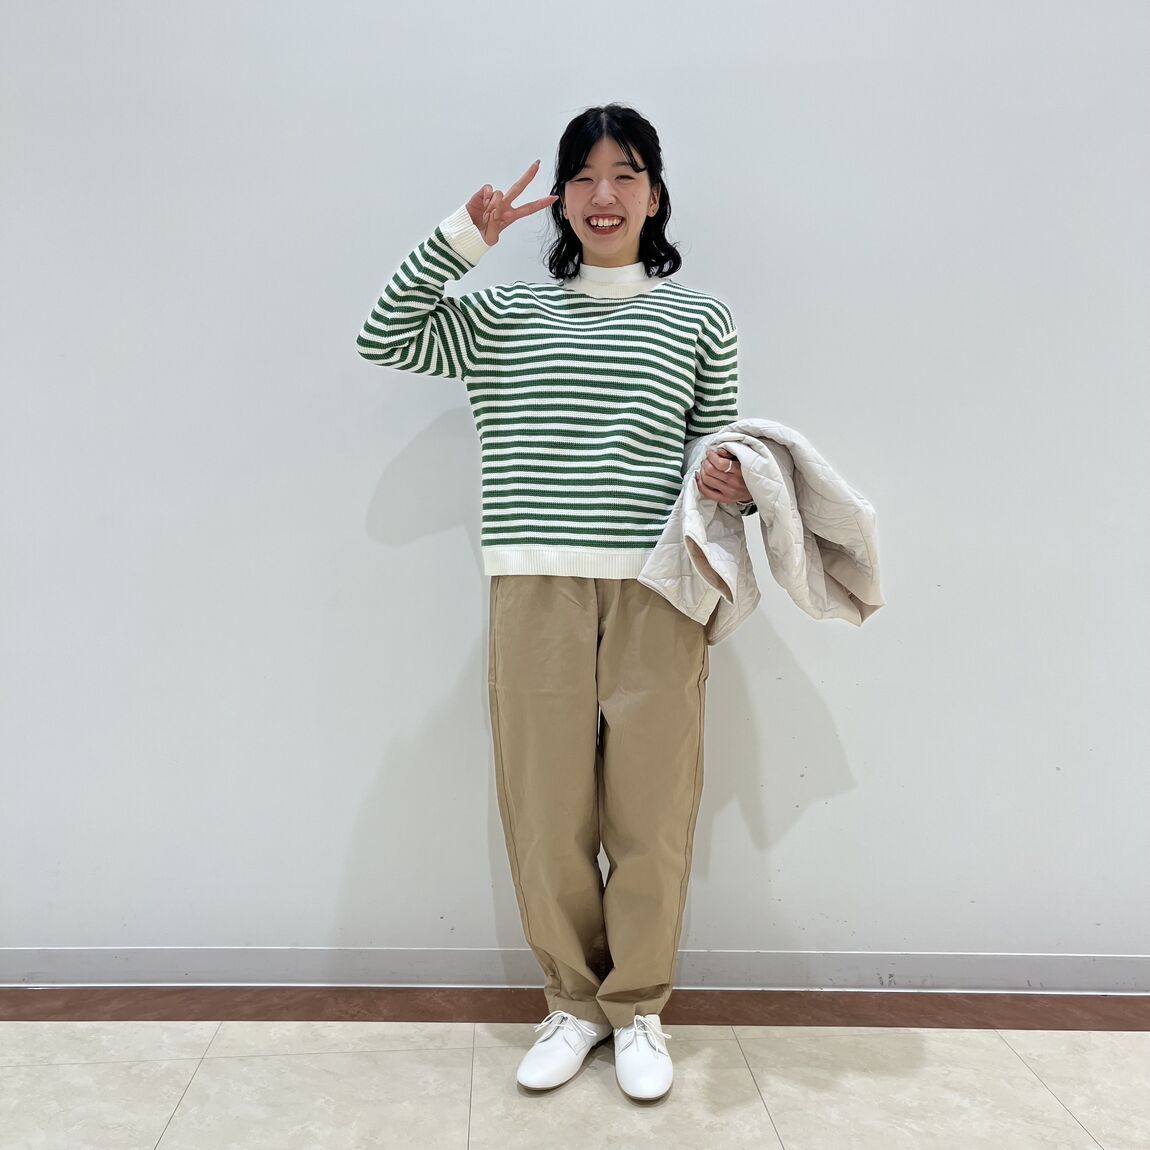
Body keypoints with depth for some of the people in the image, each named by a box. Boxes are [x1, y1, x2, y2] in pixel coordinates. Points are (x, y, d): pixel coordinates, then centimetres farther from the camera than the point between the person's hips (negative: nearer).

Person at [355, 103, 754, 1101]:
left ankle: (638, 1008, 26)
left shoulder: (700, 319, 11)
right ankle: (575, 1000, 27)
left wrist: (736, 486, -8)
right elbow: (383, 339, 7)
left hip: (657, 593, 0)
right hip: (537, 591, 1)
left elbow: (720, 452, 15)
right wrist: (461, 238, 2)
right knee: (545, 813, 4)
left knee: (650, 812, 4)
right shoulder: (506, 315, 12)